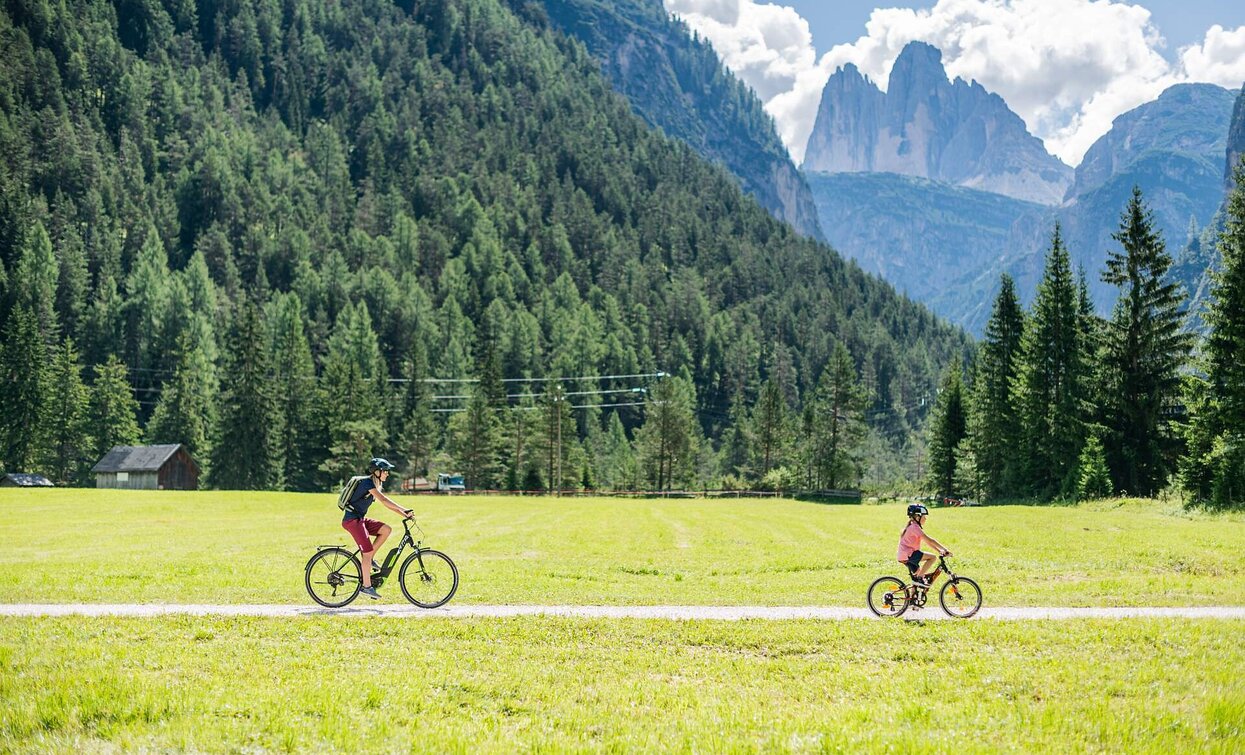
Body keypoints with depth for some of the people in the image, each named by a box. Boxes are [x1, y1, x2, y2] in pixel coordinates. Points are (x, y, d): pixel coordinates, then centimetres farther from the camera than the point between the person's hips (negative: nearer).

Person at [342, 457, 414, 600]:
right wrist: (404, 510, -28)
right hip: (352, 520, -9)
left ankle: (370, 560, 4)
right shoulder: (368, 482, -15)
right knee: (368, 550, -12)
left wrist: (404, 514, 1)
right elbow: (383, 500, -26)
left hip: (360, 519, 9)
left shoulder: (376, 485, 14)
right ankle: (366, 586, -8)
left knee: (386, 529, -6)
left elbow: (387, 504, 13)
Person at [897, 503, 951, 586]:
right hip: (908, 554, -10)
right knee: (933, 557, -14)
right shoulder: (915, 527, -13)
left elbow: (927, 541, 19)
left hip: (904, 557, 10)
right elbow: (929, 540, -17)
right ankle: (920, 577, -12)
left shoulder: (912, 527, 18)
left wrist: (940, 550, 10)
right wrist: (945, 550, -14)